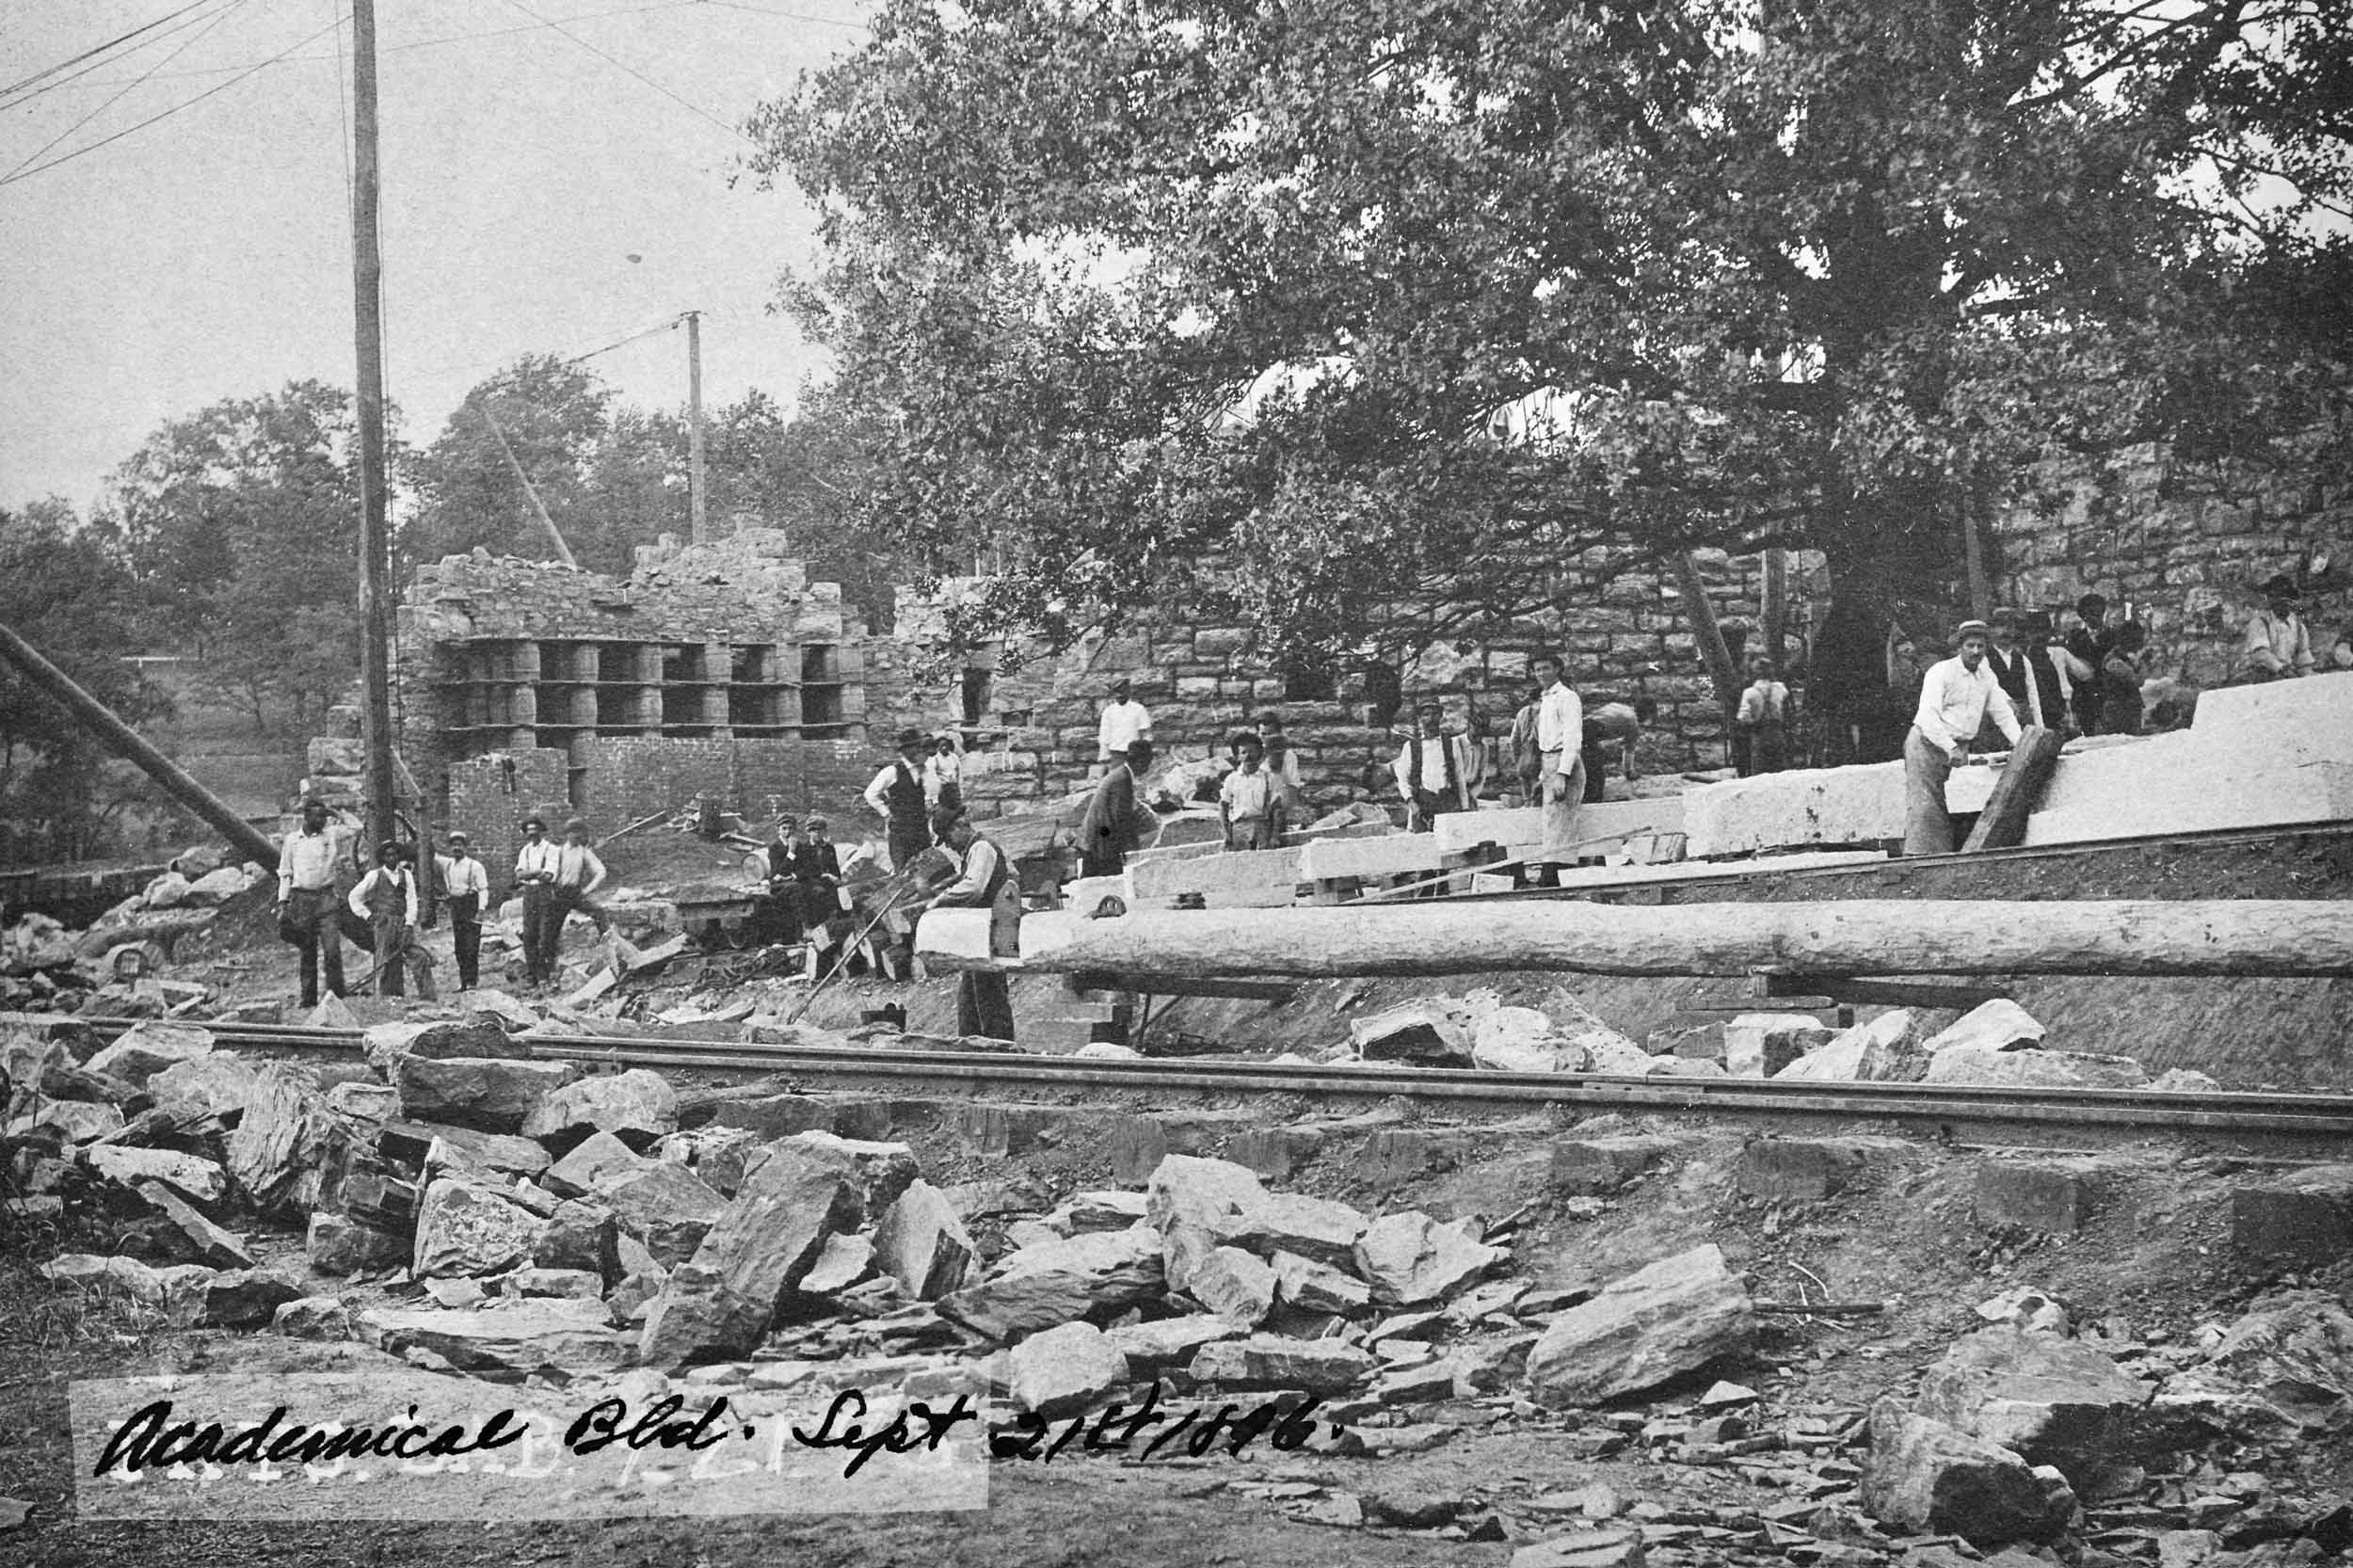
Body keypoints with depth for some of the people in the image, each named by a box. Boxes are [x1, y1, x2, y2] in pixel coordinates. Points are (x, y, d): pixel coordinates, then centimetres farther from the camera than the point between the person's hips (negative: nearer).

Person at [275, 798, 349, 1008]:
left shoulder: (333, 836, 7)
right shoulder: (292, 840, 10)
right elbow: (285, 873, 12)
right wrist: (282, 904, 6)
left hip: (325, 898, -1)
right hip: (300, 898, 1)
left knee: (332, 949, -13)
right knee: (307, 952, 5)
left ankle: (336, 995, -8)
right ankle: (308, 998, 9)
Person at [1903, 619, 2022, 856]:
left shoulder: (1987, 677, 11)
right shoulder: (1941, 672, -10)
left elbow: (2002, 713, 12)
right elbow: (1928, 715, -19)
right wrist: (1950, 748, -28)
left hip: (1959, 749, 6)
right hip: (1928, 745, -6)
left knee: (1952, 809, 0)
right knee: (1924, 809, -13)